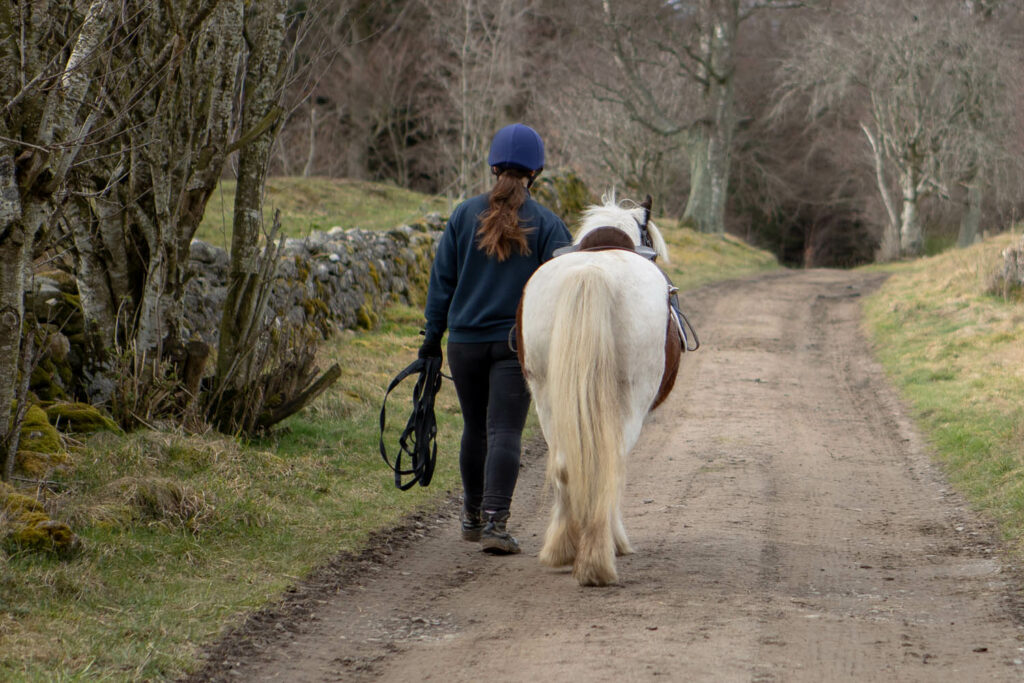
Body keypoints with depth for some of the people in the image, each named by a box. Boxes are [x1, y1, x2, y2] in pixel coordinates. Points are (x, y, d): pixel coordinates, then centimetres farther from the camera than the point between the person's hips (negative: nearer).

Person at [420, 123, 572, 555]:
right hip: (518, 342, -3)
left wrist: (433, 335, 11)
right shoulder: (547, 225, -3)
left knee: (475, 428, 17)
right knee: (505, 431, -6)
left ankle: (473, 518, 30)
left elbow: (442, 278, 4)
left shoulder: (465, 215, 2)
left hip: (465, 341, 3)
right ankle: (495, 522, -19)